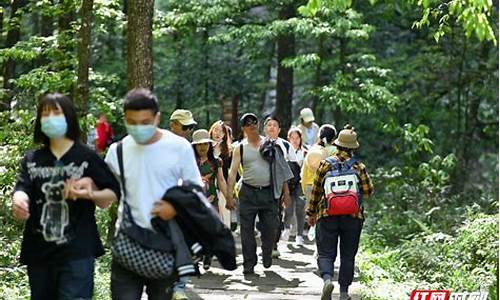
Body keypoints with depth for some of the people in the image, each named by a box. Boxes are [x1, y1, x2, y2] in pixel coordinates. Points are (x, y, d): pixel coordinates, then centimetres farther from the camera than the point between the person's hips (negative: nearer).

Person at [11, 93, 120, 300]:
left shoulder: (87, 157, 1)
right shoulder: (32, 159, 10)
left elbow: (114, 192, 4)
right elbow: (22, 188, -7)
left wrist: (90, 193, -18)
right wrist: (18, 200, -31)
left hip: (77, 252, -4)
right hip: (39, 252, 4)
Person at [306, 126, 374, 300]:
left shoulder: (325, 164, -1)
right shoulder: (359, 167, -1)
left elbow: (316, 191, 3)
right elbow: (368, 191, 0)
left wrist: (311, 213, 13)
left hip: (327, 215, -1)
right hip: (353, 217, 1)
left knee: (326, 253, 3)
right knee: (348, 256, 10)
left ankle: (327, 279, -23)